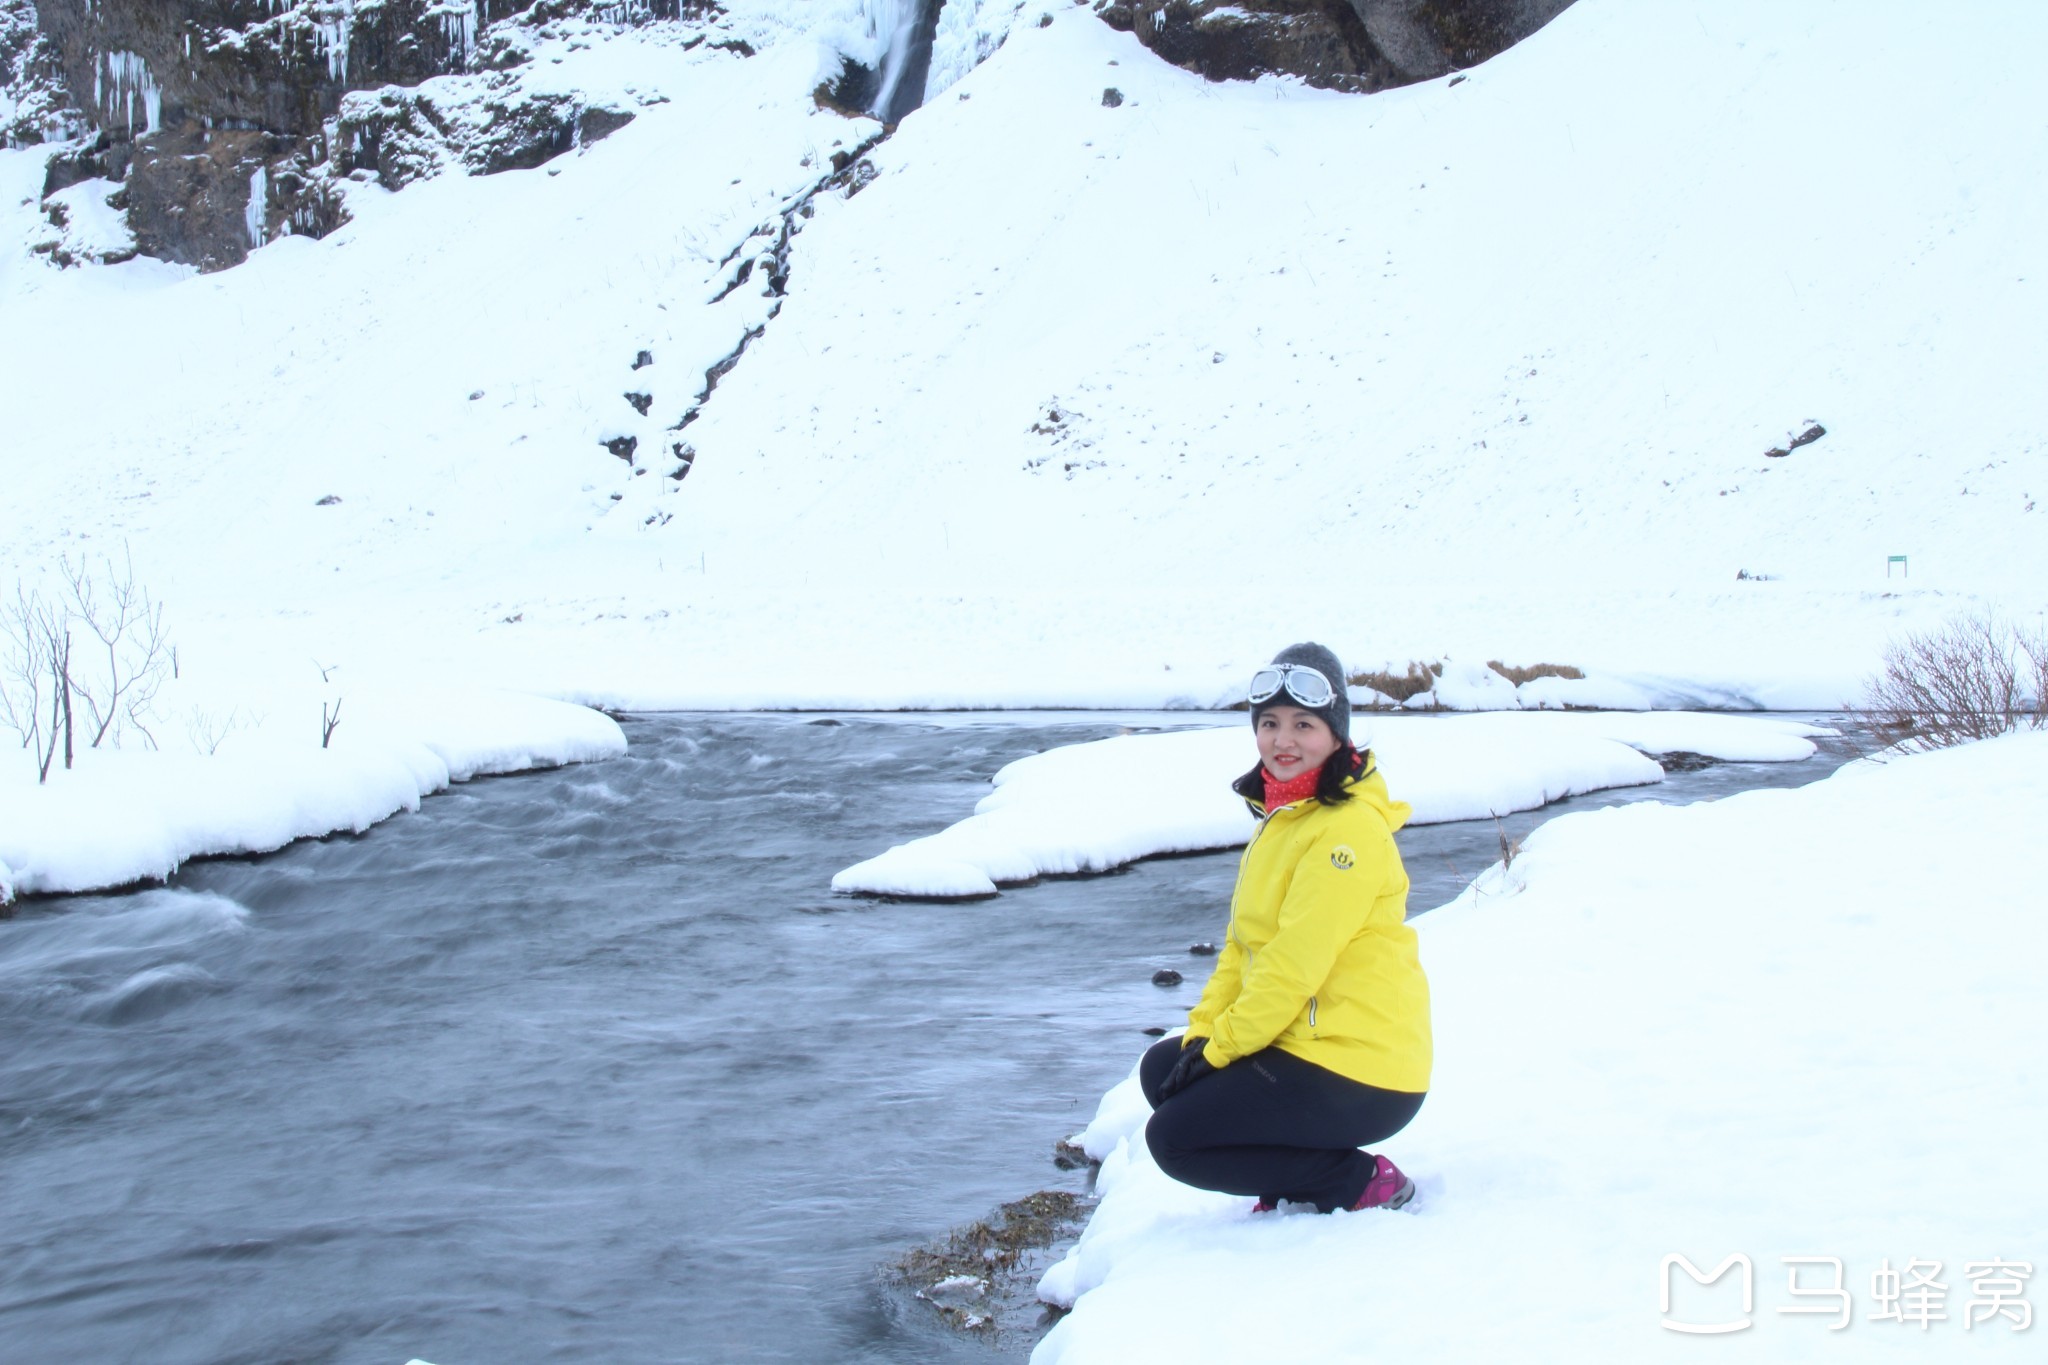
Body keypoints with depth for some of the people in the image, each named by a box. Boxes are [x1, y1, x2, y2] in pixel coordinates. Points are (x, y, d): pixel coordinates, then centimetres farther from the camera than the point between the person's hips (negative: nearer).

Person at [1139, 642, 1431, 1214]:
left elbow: (1295, 964, -22)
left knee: (1173, 1138, -11)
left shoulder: (1349, 829, -19)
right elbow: (1243, 943, 14)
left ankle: (1359, 1183, -2)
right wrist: (1202, 1032, 0)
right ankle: (1295, 1185, 11)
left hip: (1360, 1076, -10)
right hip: (1303, 1041, 10)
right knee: (1162, 1068, 11)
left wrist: (1220, 1047, -15)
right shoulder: (1282, 817, 13)